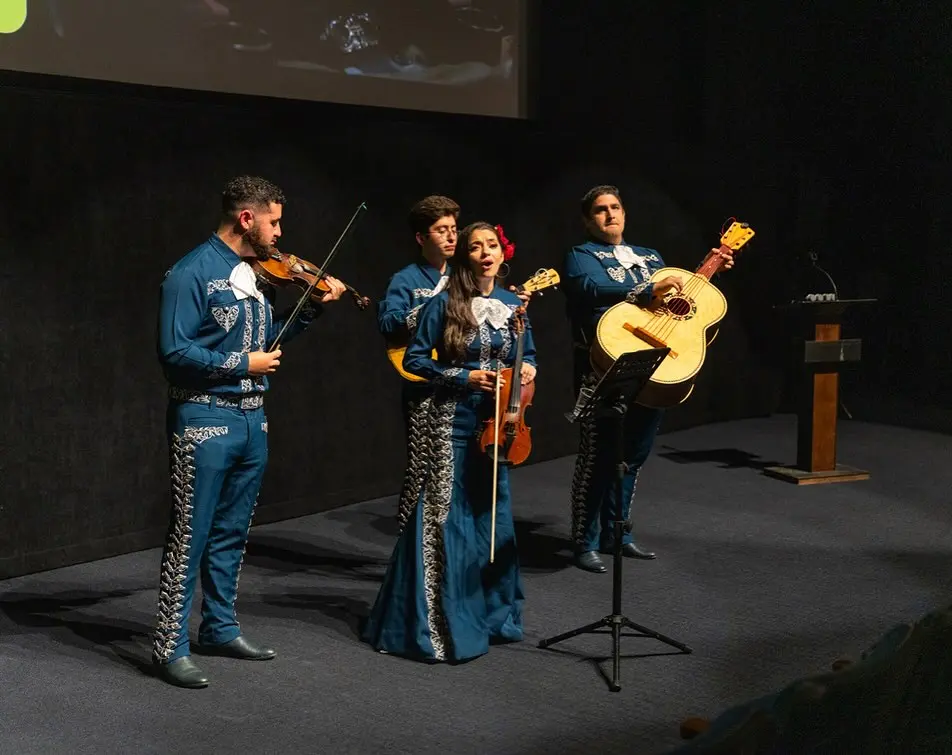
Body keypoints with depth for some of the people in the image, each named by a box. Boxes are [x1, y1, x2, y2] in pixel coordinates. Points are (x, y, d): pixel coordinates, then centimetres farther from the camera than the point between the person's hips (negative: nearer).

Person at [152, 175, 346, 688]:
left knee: (231, 534, 16)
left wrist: (312, 309, 11)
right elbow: (174, 353, -19)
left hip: (251, 419, 8)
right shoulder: (191, 274, -13)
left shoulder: (256, 274, 11)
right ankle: (170, 648, 5)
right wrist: (242, 365, -17)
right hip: (204, 420, -8)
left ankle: (219, 629, 28)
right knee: (190, 536, -3)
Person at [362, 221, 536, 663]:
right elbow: (414, 359, -5)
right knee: (446, 519, -3)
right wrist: (463, 377, -14)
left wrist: (528, 368, -3)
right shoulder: (444, 305, -7)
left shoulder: (513, 305, 8)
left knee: (494, 517, 13)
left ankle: (493, 614, 28)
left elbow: (528, 354, 20)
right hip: (454, 422, -5)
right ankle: (440, 625, 7)